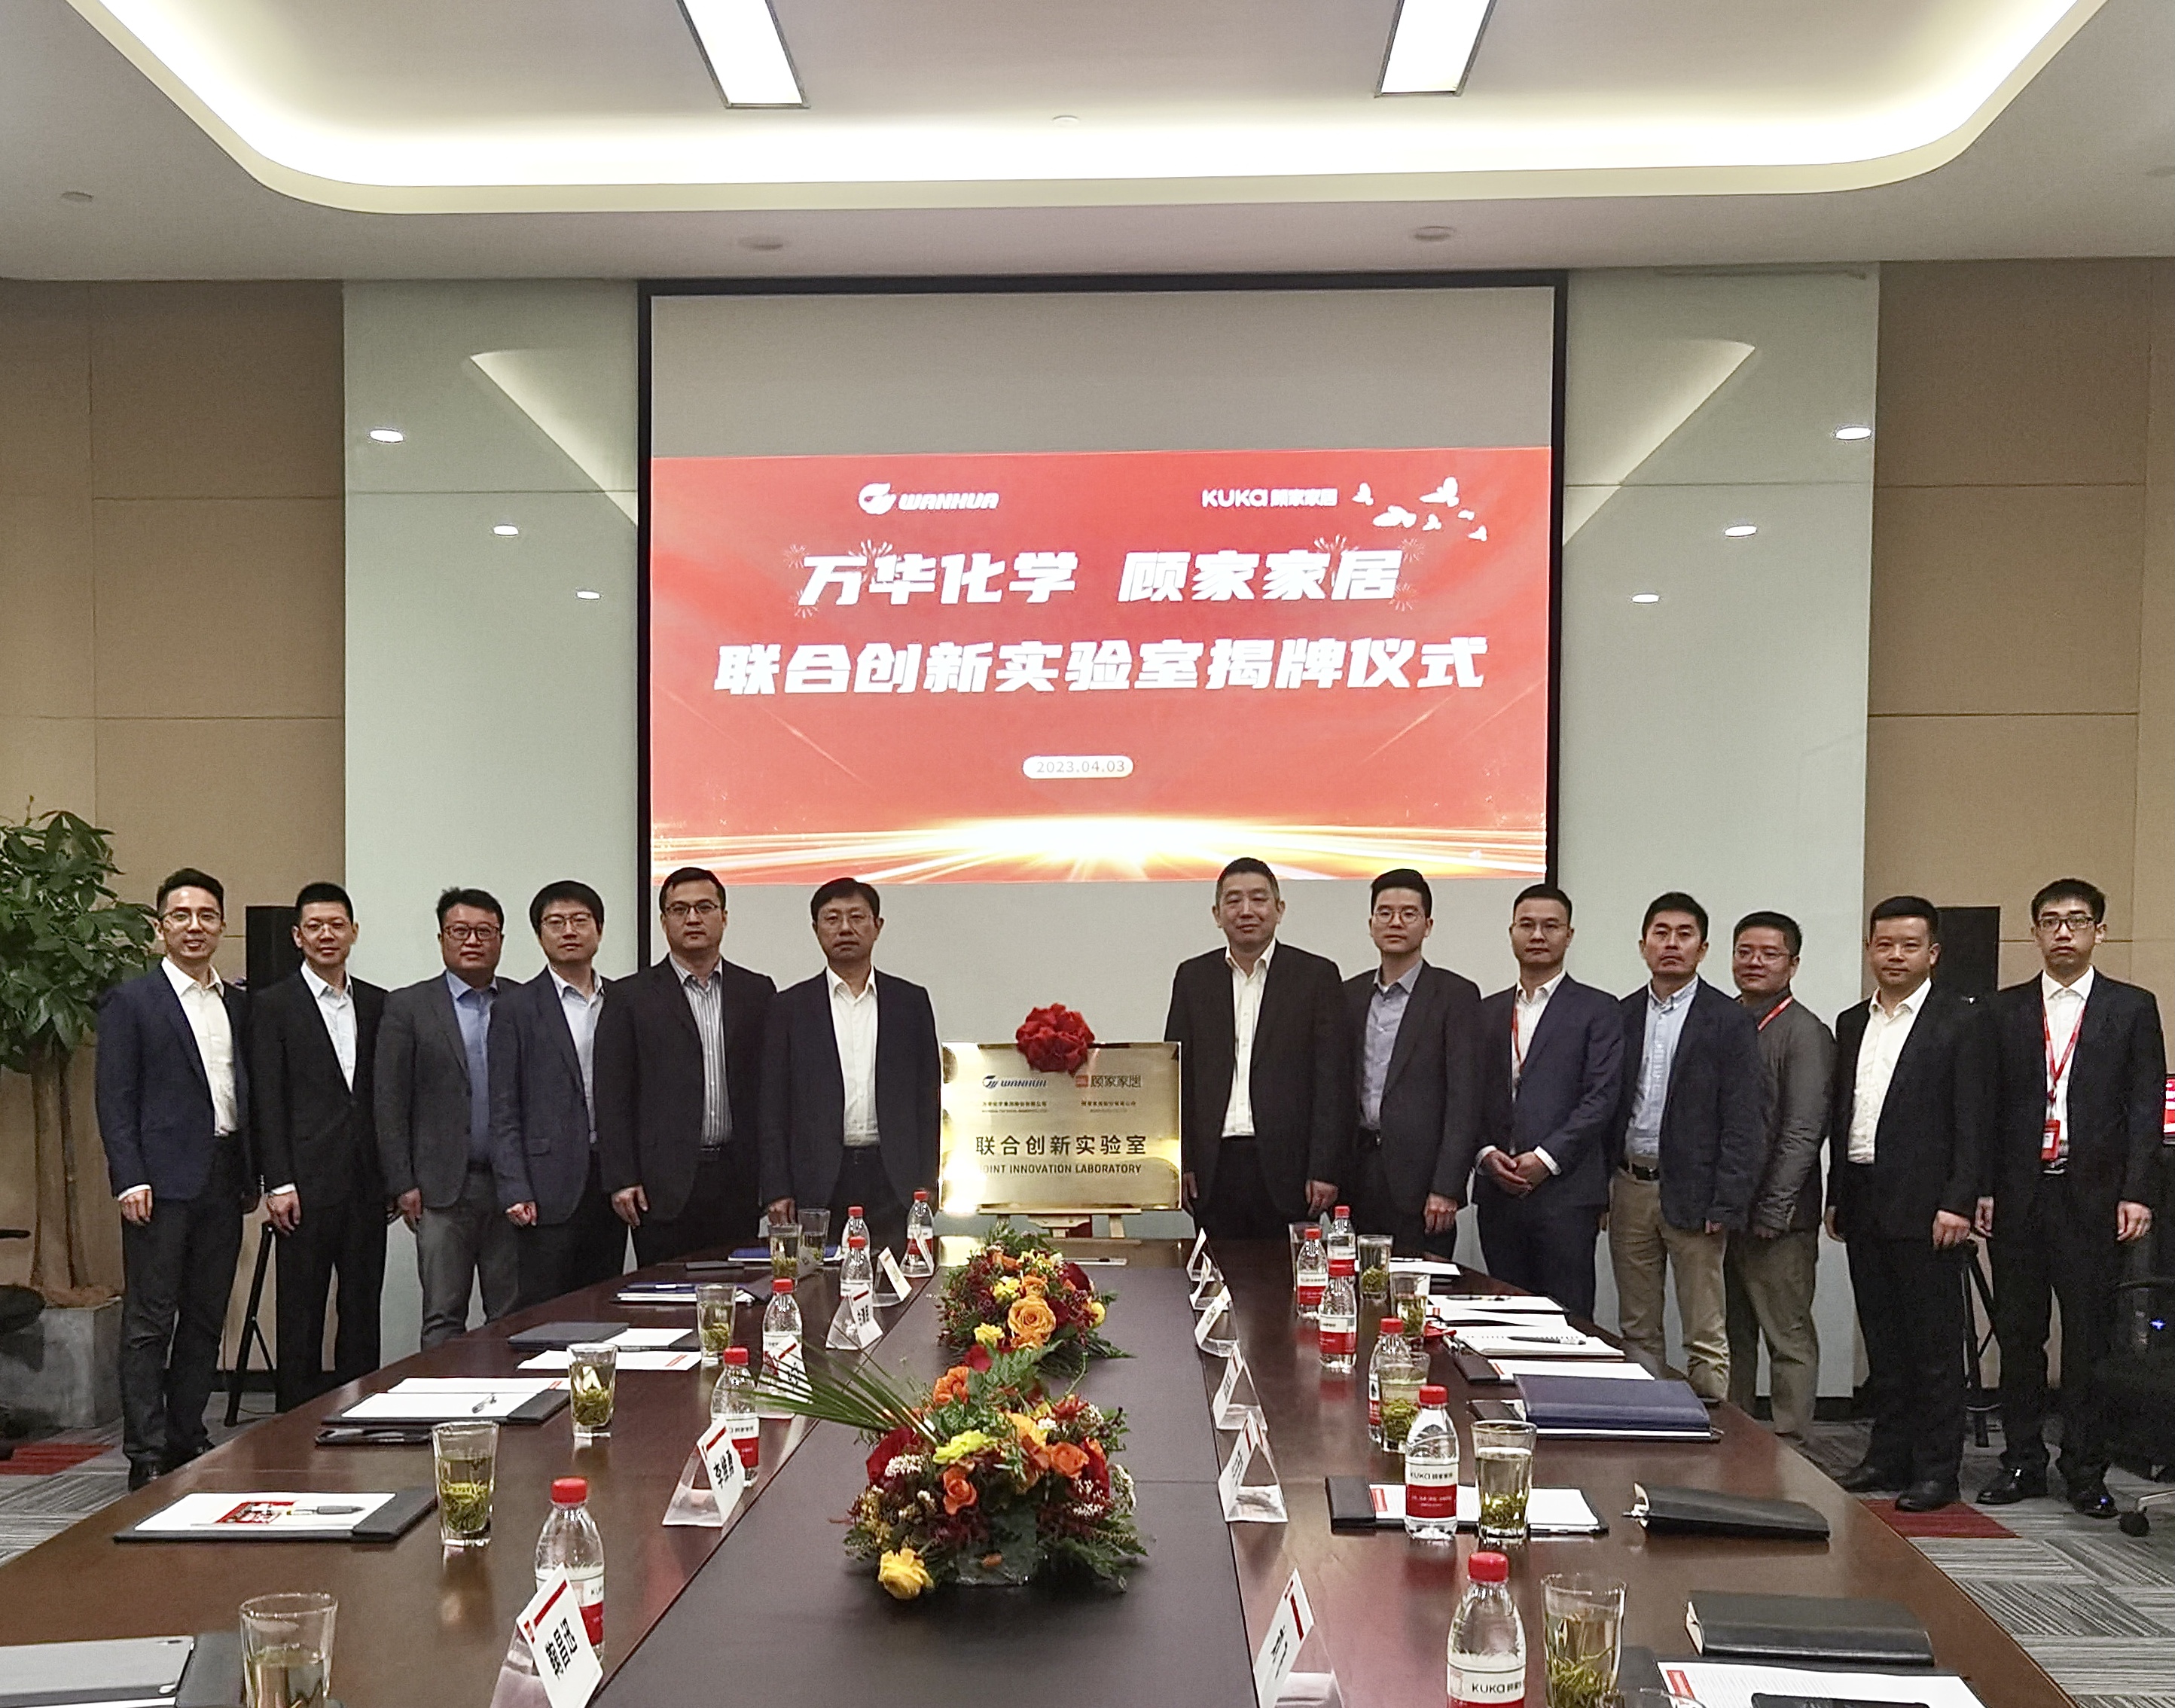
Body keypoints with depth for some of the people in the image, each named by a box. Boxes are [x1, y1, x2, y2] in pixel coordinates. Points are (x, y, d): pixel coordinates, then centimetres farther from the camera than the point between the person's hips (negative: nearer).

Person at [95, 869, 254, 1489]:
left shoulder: (237, 1004, 14)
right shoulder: (131, 1001, -2)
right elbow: (114, 1100, -6)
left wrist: (252, 1176, 11)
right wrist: (129, 1180, -14)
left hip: (223, 1178, 6)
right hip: (162, 1181, -6)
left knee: (207, 1317, 10)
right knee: (149, 1321, -2)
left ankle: (187, 1435, 20)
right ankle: (147, 1454, 2)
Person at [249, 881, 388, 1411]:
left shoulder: (376, 1004, 12)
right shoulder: (272, 1005, 0)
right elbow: (266, 1101, -5)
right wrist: (278, 1183, -11)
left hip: (366, 1183, 4)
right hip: (308, 1183, -4)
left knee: (363, 1308, 8)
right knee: (301, 1313, 1)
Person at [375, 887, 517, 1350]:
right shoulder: (408, 1006, 4)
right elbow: (390, 1101, 1)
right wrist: (402, 1184, -5)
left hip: (513, 1186, 2)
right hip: (443, 1187, -1)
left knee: (513, 1316, 5)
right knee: (443, 1316, 2)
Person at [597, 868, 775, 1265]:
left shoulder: (757, 992, 11)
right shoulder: (631, 997, 4)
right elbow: (613, 1095, 1)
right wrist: (622, 1180, -6)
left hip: (737, 1180, 2)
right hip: (665, 1185, -2)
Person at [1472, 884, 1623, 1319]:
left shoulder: (1597, 1009, 2)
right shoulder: (1488, 1011, 17)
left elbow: (1600, 1098, -6)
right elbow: (1471, 1095, 13)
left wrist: (1545, 1158, -14)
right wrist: (1485, 1153, -4)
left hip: (1565, 1189, -4)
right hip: (1497, 1191, 4)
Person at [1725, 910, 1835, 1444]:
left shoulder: (1805, 1032, -7)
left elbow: (1802, 1133, -13)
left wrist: (1771, 1213, -16)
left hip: (1777, 1218, -6)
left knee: (1789, 1338, 1)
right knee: (1731, 1337, 13)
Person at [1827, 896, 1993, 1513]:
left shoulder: (1962, 1022, -4)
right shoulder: (1851, 1024, 14)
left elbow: (1973, 1119, -9)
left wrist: (1958, 1203, -15)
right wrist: (1837, 1195, 14)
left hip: (1924, 1205, -6)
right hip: (1864, 1202, 6)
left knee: (1935, 1342, 0)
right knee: (1882, 1341, 12)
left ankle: (1936, 1468, 7)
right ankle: (1890, 1455, 21)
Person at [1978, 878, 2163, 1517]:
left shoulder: (2132, 1008, 5)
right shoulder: (2005, 1010, 9)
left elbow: (2146, 1105, 1)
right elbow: (1988, 1105, 7)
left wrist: (2136, 1193, -7)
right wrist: (1982, 1188, 0)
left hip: (2093, 1195, -2)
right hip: (2018, 1194, 2)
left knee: (2090, 1338, 2)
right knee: (2018, 1332, 7)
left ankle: (2086, 1471, 11)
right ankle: (2022, 1462, 16)